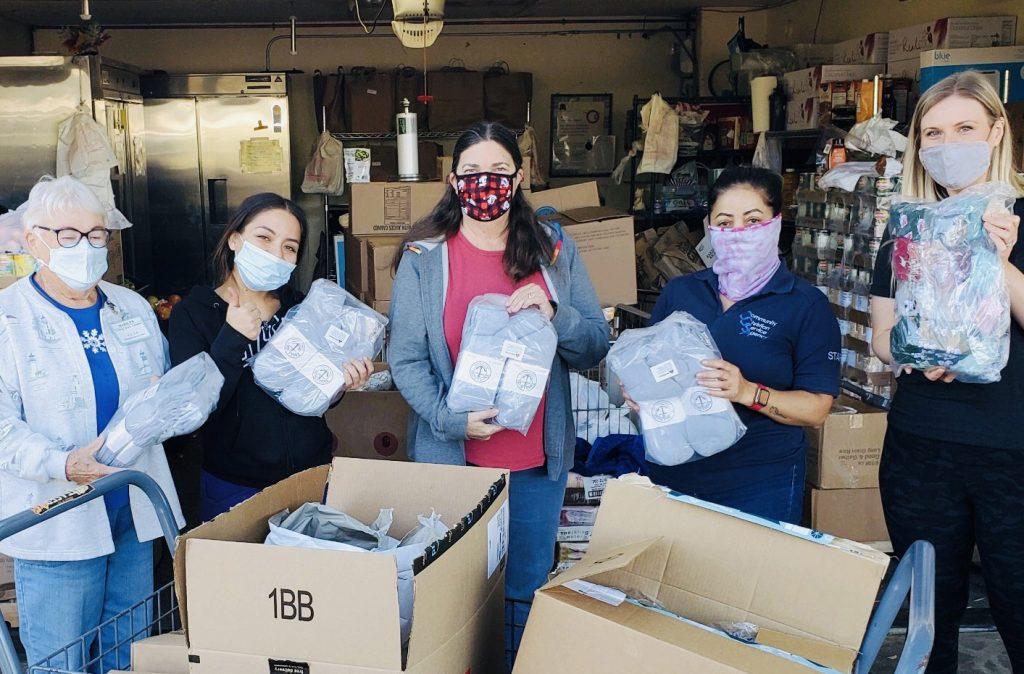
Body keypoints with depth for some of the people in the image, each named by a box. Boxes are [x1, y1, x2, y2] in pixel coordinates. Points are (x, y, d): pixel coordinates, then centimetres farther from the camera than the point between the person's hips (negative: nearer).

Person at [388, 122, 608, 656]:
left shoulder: (556, 252, 2)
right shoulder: (422, 258, -5)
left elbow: (595, 349, 2)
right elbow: (406, 360, -8)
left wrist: (554, 316, -17)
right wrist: (452, 418, -22)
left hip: (538, 460, 2)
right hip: (451, 456, -2)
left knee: (526, 593, 16)